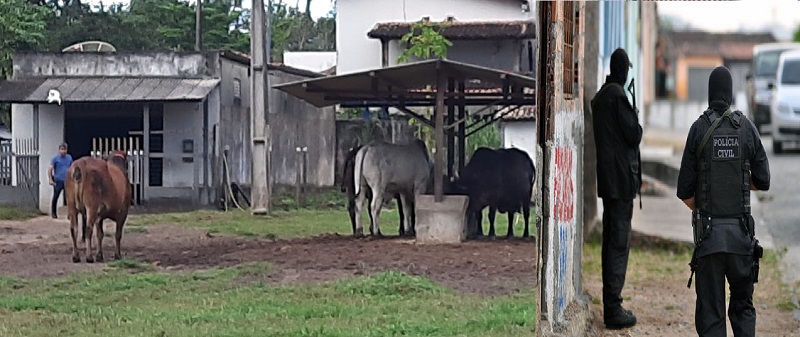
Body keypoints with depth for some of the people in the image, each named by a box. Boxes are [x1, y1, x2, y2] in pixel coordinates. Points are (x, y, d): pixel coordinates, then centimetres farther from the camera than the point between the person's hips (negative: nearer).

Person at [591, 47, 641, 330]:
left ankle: (610, 305, 16)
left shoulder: (600, 97, 13)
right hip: (621, 177, -9)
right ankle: (613, 308, -7)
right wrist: (636, 122, 6)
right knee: (619, 243, -7)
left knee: (610, 240, 12)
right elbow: (634, 134, -13)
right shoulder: (617, 95, -14)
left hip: (606, 178, 9)